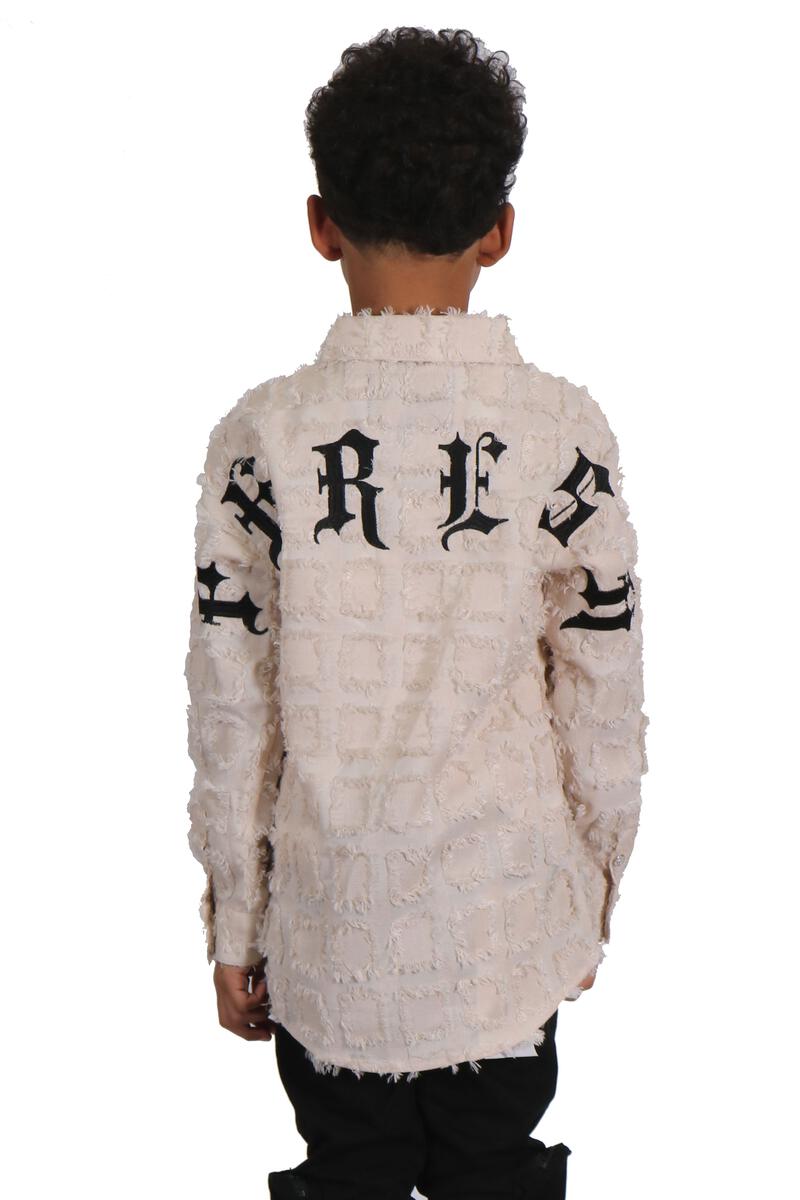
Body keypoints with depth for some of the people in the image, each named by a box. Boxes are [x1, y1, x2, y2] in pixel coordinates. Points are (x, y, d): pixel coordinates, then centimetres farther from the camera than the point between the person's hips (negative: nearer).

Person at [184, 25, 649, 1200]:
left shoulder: (261, 439, -13)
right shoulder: (565, 432, -11)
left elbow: (231, 719, -7)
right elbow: (604, 710, -5)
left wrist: (233, 927, 6)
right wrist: (594, 899, 11)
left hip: (331, 944, 0)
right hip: (510, 935, 1)